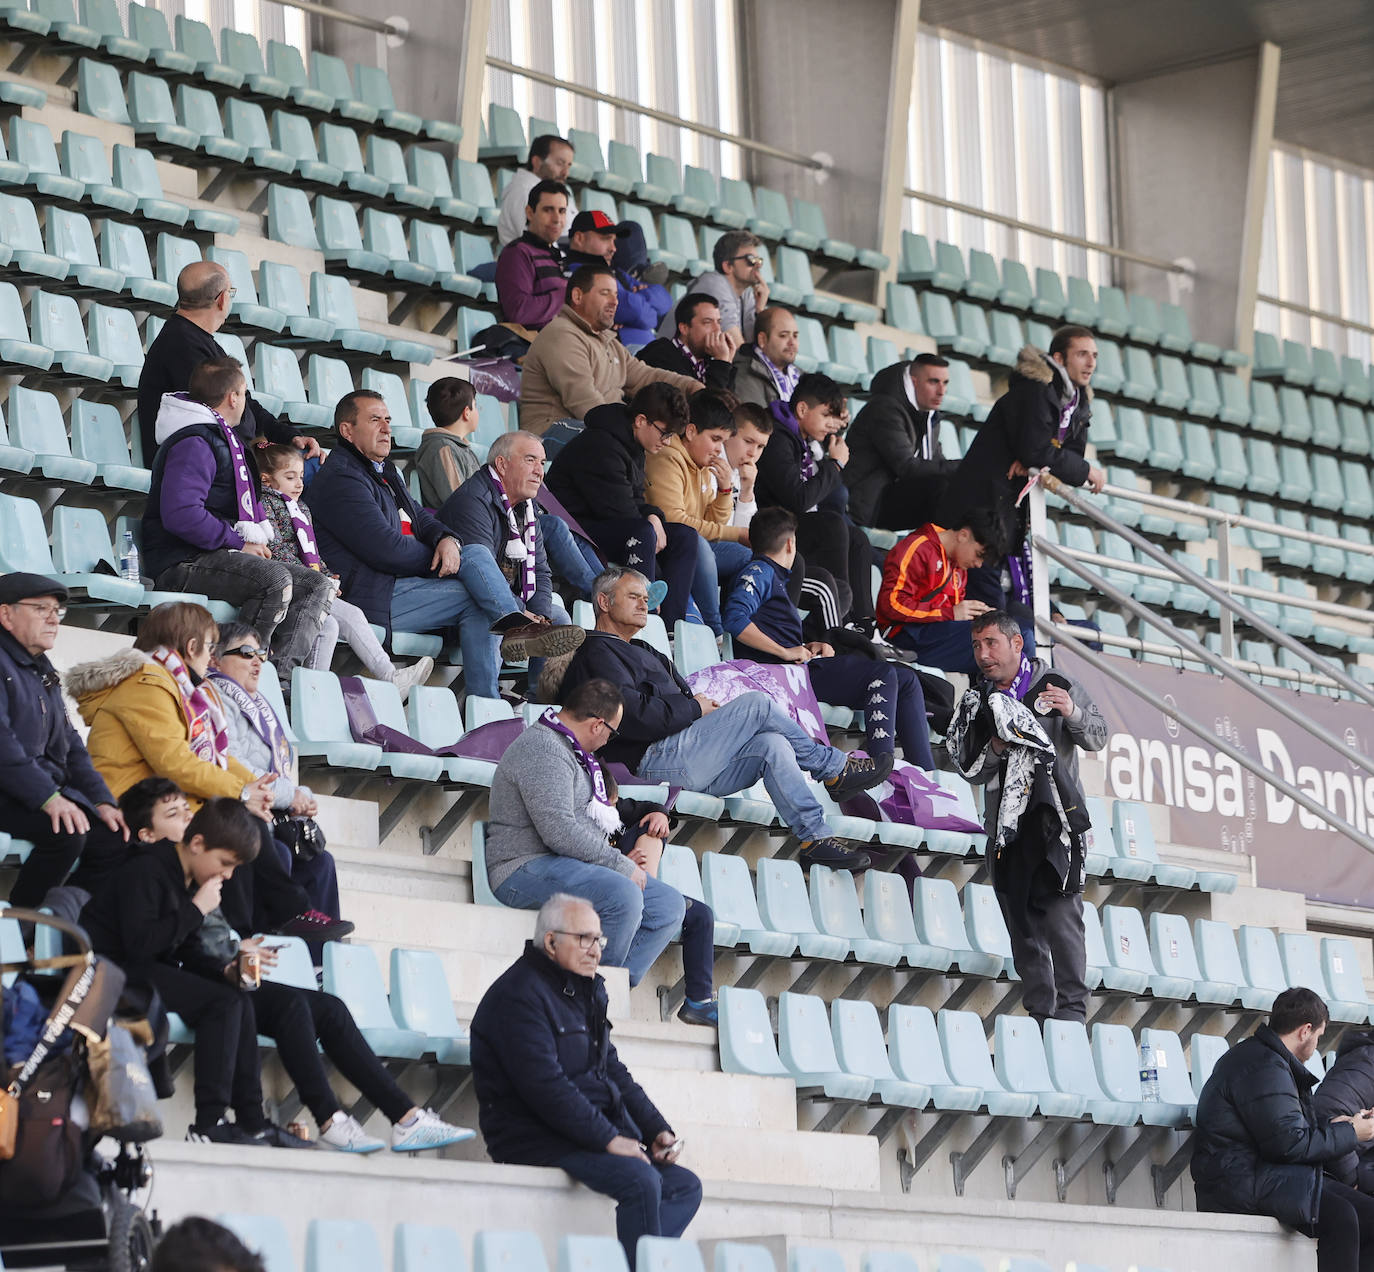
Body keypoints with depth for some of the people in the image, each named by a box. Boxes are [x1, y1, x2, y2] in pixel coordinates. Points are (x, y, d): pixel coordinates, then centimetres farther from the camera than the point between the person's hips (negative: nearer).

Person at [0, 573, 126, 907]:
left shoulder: (42, 671, 22)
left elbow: (70, 744, 20)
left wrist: (102, 801, 6)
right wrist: (48, 798, -28)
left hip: (49, 789, 9)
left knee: (118, 835, -8)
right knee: (67, 832, -31)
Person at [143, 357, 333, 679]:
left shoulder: (226, 438, 23)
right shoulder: (193, 444, -11)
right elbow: (180, 515, -25)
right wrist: (239, 543, -19)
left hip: (220, 555, 10)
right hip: (183, 563, -10)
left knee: (317, 586, -2)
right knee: (275, 579, -34)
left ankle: (281, 673, -22)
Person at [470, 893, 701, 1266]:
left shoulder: (585, 991, 17)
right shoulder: (519, 995, -13)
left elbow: (613, 1072, 20)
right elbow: (545, 1085, -22)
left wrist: (657, 1130, 6)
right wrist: (608, 1139, -23)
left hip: (594, 1133, 10)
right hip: (536, 1141, -10)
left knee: (684, 1186, -1)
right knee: (640, 1179, -29)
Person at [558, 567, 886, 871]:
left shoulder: (643, 651, 33)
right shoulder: (598, 654, 1)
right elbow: (634, 717, -15)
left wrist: (700, 703, 1)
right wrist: (694, 708, -6)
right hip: (656, 759, -9)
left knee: (771, 744, -16)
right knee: (757, 705, -16)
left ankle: (815, 836, -23)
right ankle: (833, 769, -2)